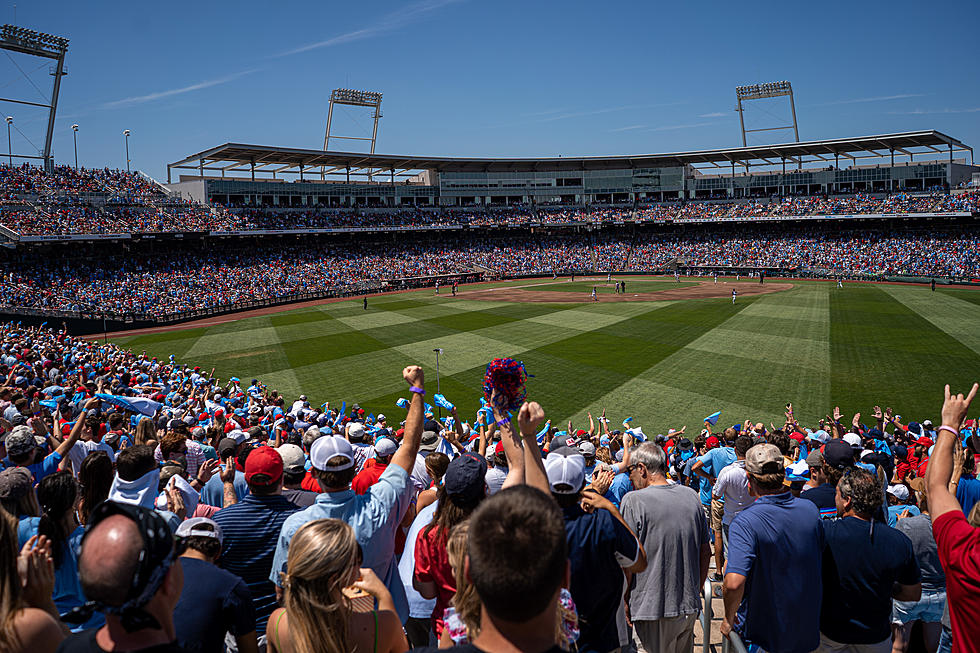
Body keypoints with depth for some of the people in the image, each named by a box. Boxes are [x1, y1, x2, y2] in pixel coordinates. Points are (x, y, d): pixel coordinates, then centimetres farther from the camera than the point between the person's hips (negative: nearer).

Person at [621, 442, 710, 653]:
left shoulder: (634, 501, -15)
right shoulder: (691, 496, 2)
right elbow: (705, 552, 10)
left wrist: (624, 604, -1)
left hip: (655, 609, -6)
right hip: (690, 608, 6)